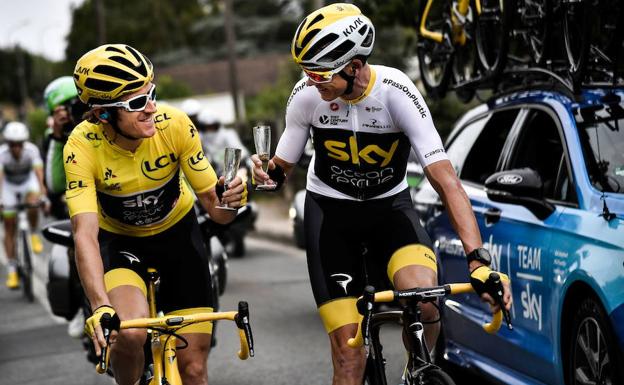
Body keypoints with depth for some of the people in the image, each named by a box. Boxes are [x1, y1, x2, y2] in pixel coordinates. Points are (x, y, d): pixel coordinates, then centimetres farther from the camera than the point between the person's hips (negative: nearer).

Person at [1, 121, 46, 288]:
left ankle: (34, 235, -4)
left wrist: (42, 196, -52)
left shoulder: (31, 150, -30)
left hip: (28, 181, 0)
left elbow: (39, 174, -38)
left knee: (33, 204, -34)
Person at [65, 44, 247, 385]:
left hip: (177, 232, 2)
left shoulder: (174, 125, -26)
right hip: (119, 240, -1)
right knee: (130, 334, -31)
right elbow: (85, 233, -37)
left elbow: (215, 208, -19)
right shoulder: (82, 147, -29)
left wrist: (229, 200, -43)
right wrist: (101, 307, -51)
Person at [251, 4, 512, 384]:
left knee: (425, 301, -30)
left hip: (390, 205, -1)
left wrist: (478, 259, -40)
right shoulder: (306, 95, -18)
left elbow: (445, 179, -30)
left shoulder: (396, 92, -25)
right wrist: (270, 173, -29)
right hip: (330, 209, 1)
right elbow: (284, 166, -3)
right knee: (348, 351, -9)